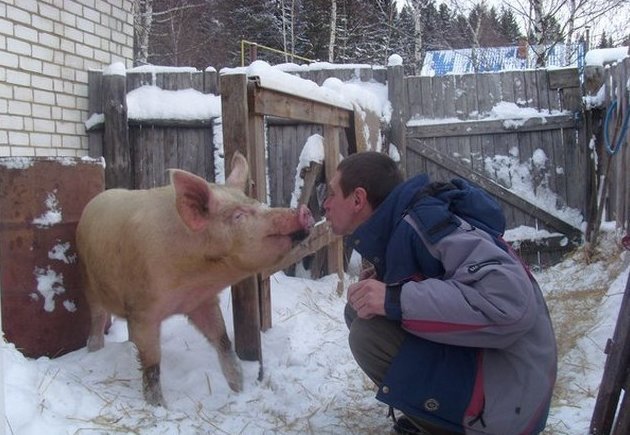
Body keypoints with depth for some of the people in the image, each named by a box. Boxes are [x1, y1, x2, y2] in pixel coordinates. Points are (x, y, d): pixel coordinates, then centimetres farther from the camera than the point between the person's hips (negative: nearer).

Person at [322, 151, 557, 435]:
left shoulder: (422, 221, -21)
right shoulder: (393, 227, 5)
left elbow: (511, 299, -32)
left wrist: (396, 300, -29)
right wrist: (381, 285, -3)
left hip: (504, 388, -9)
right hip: (464, 355, 9)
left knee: (369, 334, -21)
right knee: (358, 312, 6)